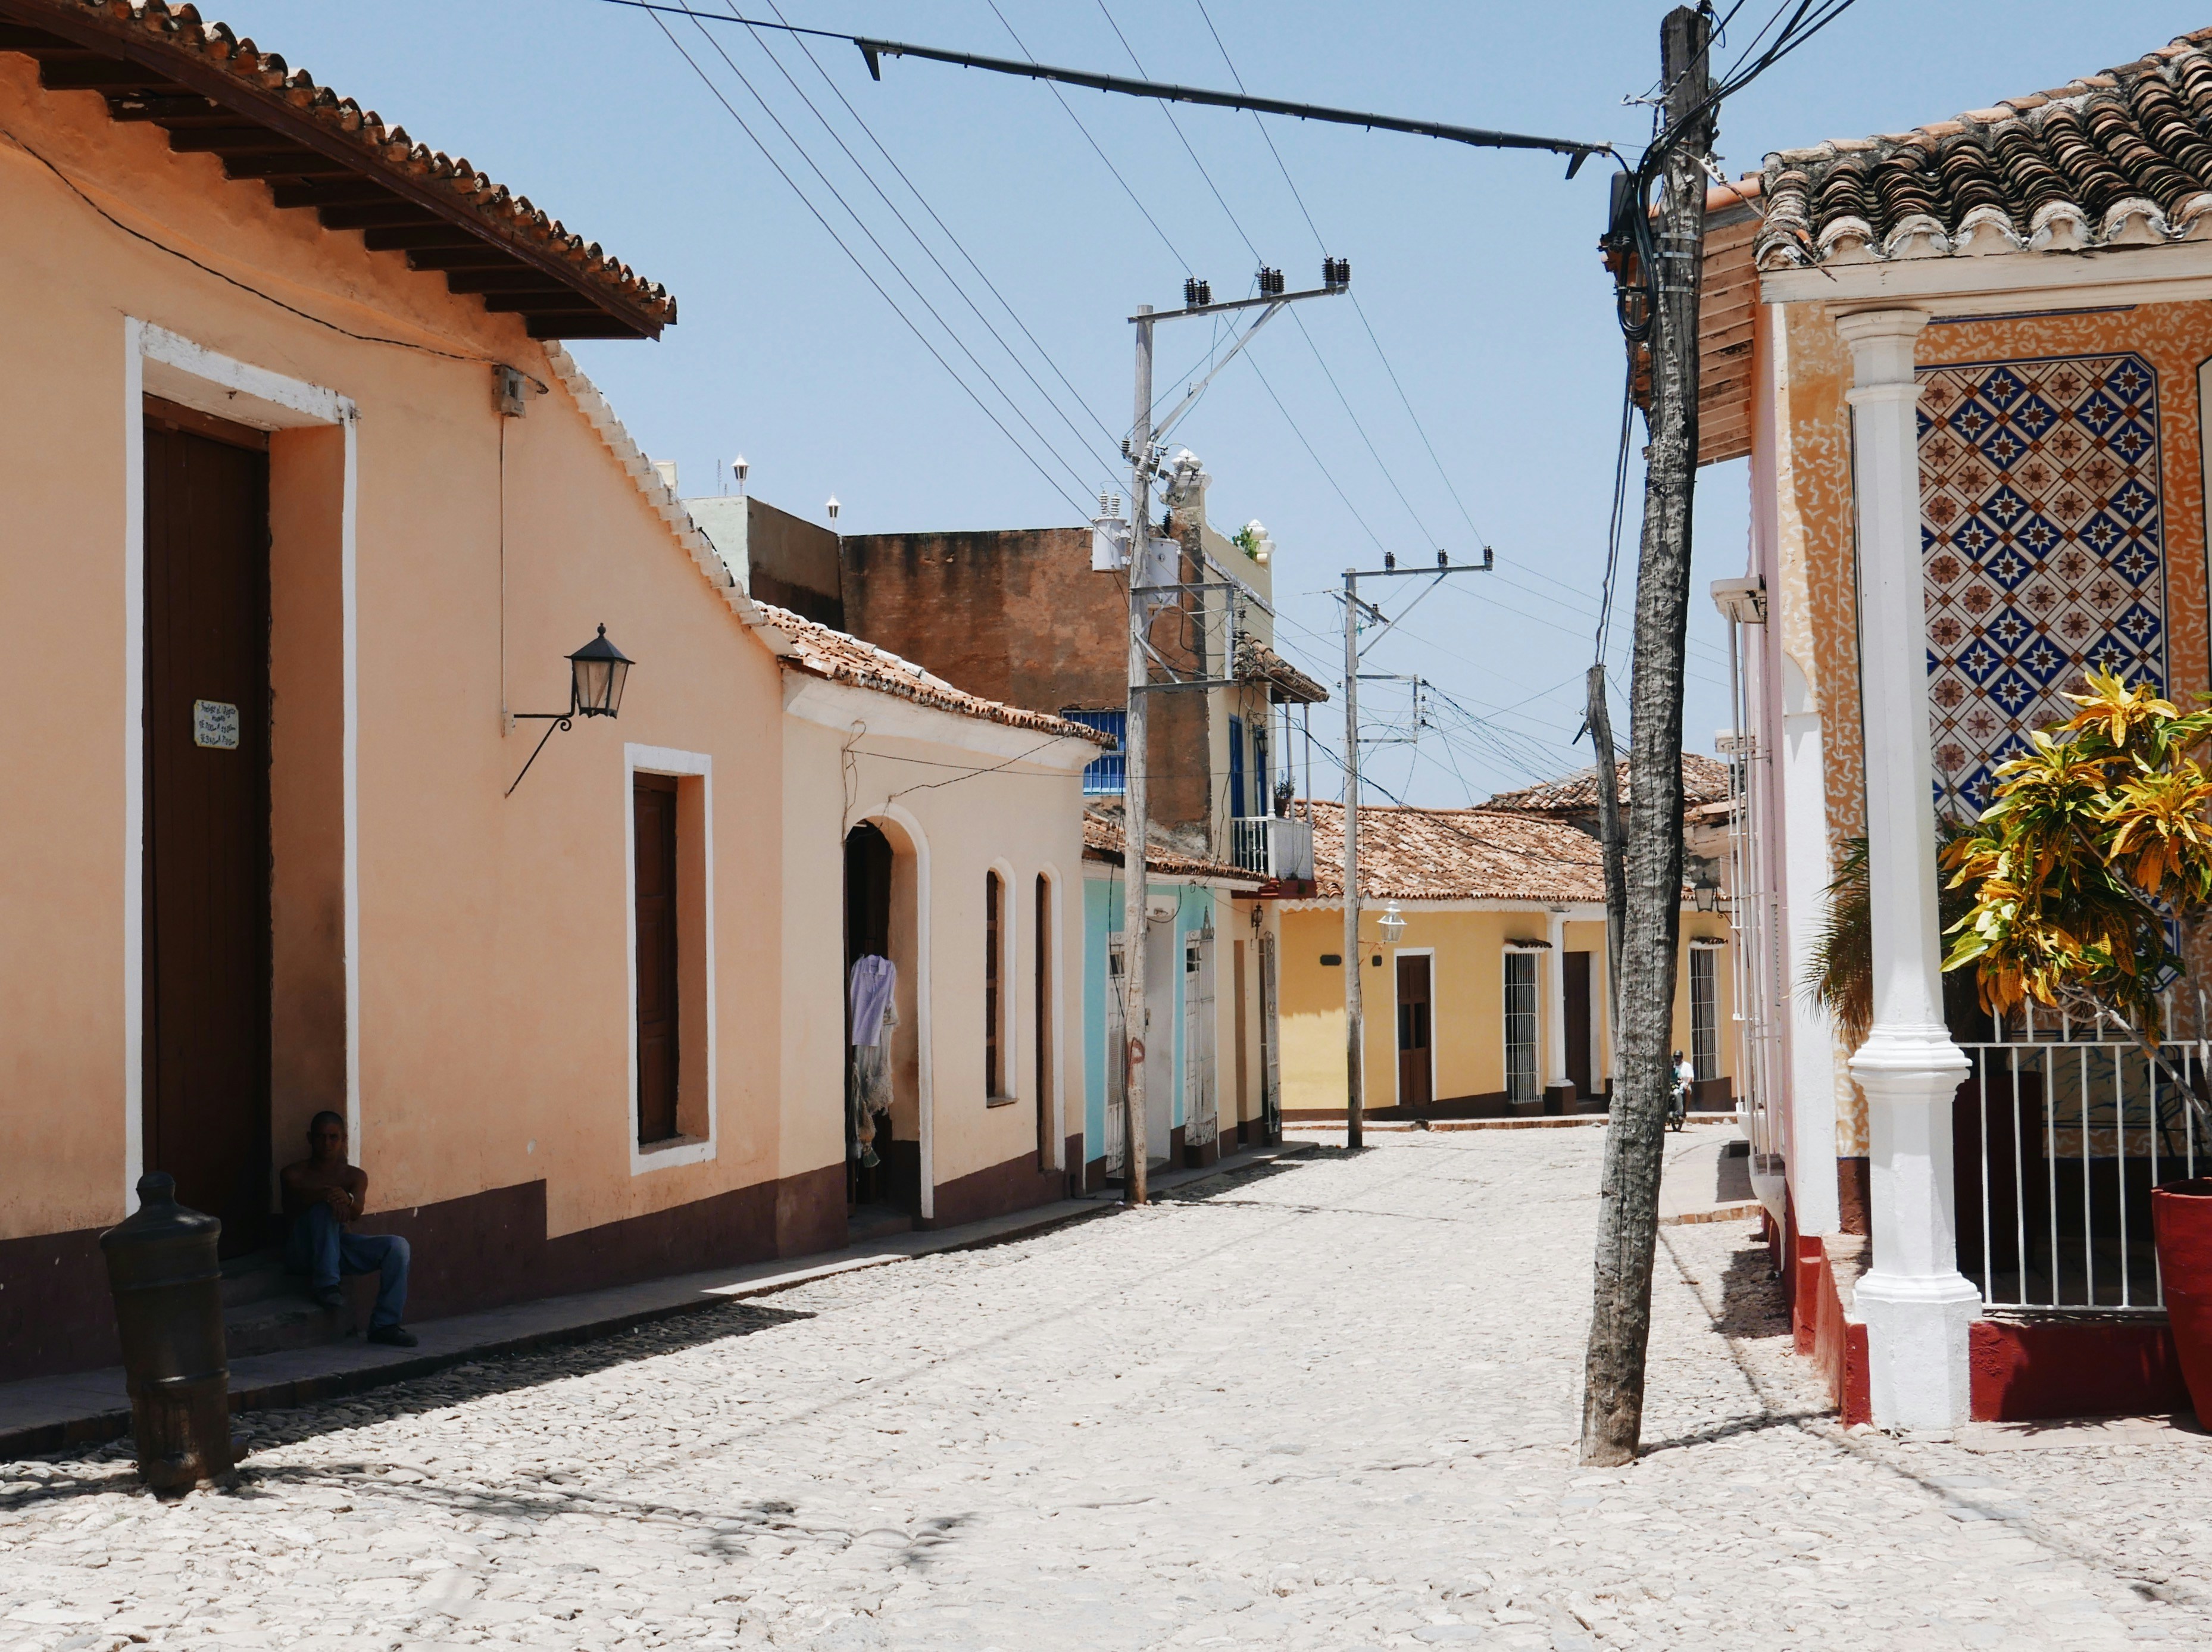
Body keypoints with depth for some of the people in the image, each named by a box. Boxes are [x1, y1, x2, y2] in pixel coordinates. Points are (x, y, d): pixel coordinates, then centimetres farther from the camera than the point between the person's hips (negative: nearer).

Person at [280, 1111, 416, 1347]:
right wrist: (325, 1195, -39)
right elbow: (290, 1212, -18)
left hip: (339, 1245, 3)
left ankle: (384, 1324, -20)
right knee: (324, 1209, -32)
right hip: (304, 1250, -3)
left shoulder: (355, 1176, 9)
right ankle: (325, 1284, -28)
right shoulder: (296, 1173, 2)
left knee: (397, 1246, -19)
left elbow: (356, 1213, -10)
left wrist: (347, 1201, -37)